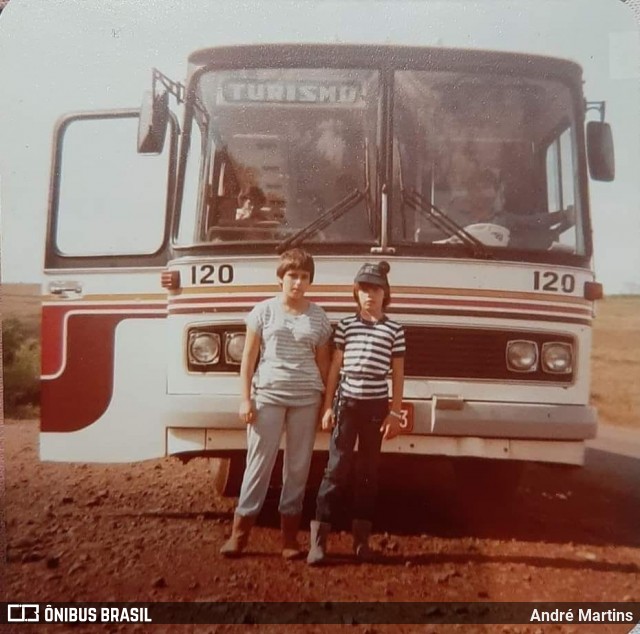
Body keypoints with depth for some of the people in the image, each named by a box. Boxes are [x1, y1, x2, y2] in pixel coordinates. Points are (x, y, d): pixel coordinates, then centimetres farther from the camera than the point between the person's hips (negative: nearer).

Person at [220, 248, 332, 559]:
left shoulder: (318, 316, 6)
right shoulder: (264, 310, 2)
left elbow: (323, 362, 8)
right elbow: (249, 356, 2)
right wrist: (245, 398, -4)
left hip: (306, 398, 2)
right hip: (268, 394, -1)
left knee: (298, 465, 7)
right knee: (259, 462, 1)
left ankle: (289, 534, 17)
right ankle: (239, 531, 11)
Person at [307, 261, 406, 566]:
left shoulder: (394, 329, 3)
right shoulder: (345, 325, 3)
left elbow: (398, 374, 5)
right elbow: (334, 367, 5)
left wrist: (395, 413, 1)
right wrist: (327, 406, 1)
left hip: (376, 405, 1)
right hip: (346, 402, -1)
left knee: (368, 471, 9)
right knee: (337, 468, -3)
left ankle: (361, 536, 18)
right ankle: (318, 538, 0)